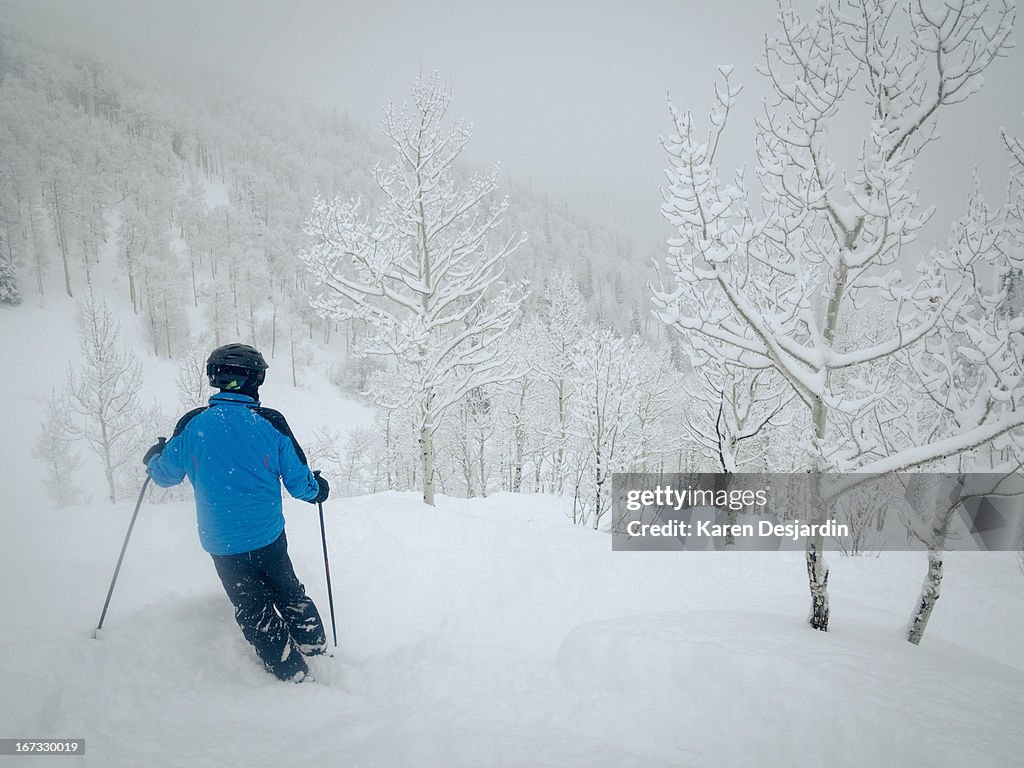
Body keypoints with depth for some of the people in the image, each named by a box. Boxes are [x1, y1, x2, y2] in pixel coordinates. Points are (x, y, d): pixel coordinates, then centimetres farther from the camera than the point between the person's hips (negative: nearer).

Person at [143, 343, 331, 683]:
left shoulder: (191, 425, -9)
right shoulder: (271, 423, -12)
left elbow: (166, 476, 8)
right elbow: (300, 483, -6)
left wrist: (153, 459, 31)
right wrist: (318, 488, 17)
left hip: (222, 544, 0)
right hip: (269, 537, 0)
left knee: (254, 610, 16)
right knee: (288, 592, 24)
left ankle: (291, 672, 22)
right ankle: (315, 644, 34)